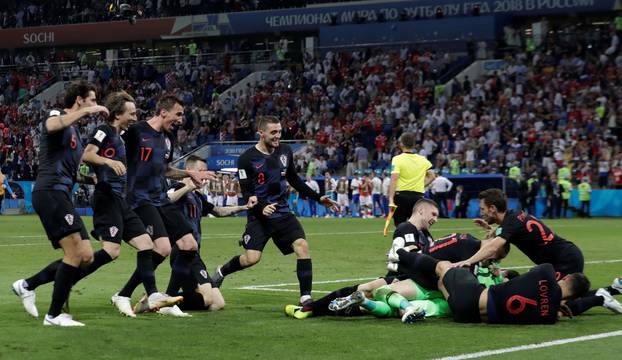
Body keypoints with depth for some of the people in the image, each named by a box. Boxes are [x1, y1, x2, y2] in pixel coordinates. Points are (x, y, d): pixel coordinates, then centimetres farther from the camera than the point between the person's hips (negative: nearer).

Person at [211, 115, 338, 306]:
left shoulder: (285, 151, 6)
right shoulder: (247, 158, -10)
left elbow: (294, 180, 19)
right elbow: (246, 192, -10)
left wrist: (318, 198, 14)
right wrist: (261, 208, -28)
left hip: (282, 212, 4)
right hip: (259, 216, -4)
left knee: (302, 246, -16)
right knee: (252, 258, -15)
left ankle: (306, 297, -11)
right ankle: (221, 272, 17)